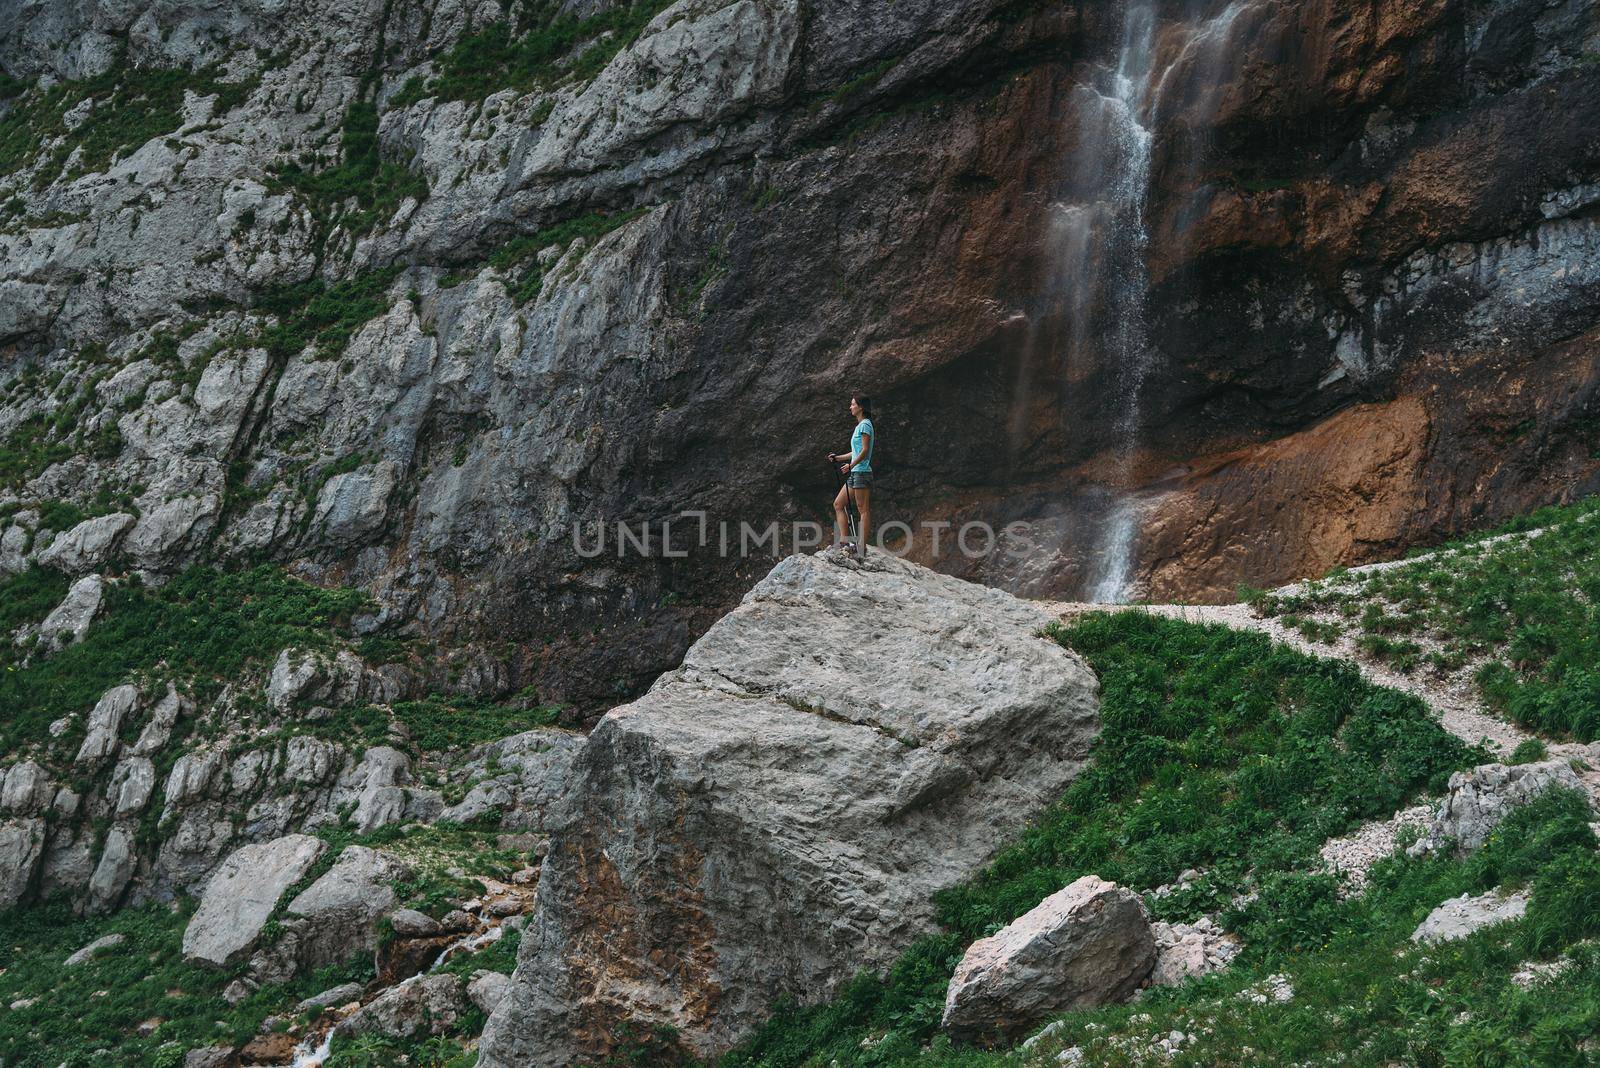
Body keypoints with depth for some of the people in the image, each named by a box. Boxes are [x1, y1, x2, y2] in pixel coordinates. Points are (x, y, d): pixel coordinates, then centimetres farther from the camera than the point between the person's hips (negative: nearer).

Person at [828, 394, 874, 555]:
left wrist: (851, 465, -23)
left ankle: (862, 546, -7)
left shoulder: (865, 425, -10)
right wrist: (838, 457, 17)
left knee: (863, 510, -7)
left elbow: (865, 451, -18)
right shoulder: (860, 426, 19)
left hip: (861, 472, -10)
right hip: (855, 474, 10)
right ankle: (843, 539, 5)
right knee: (838, 504, 8)